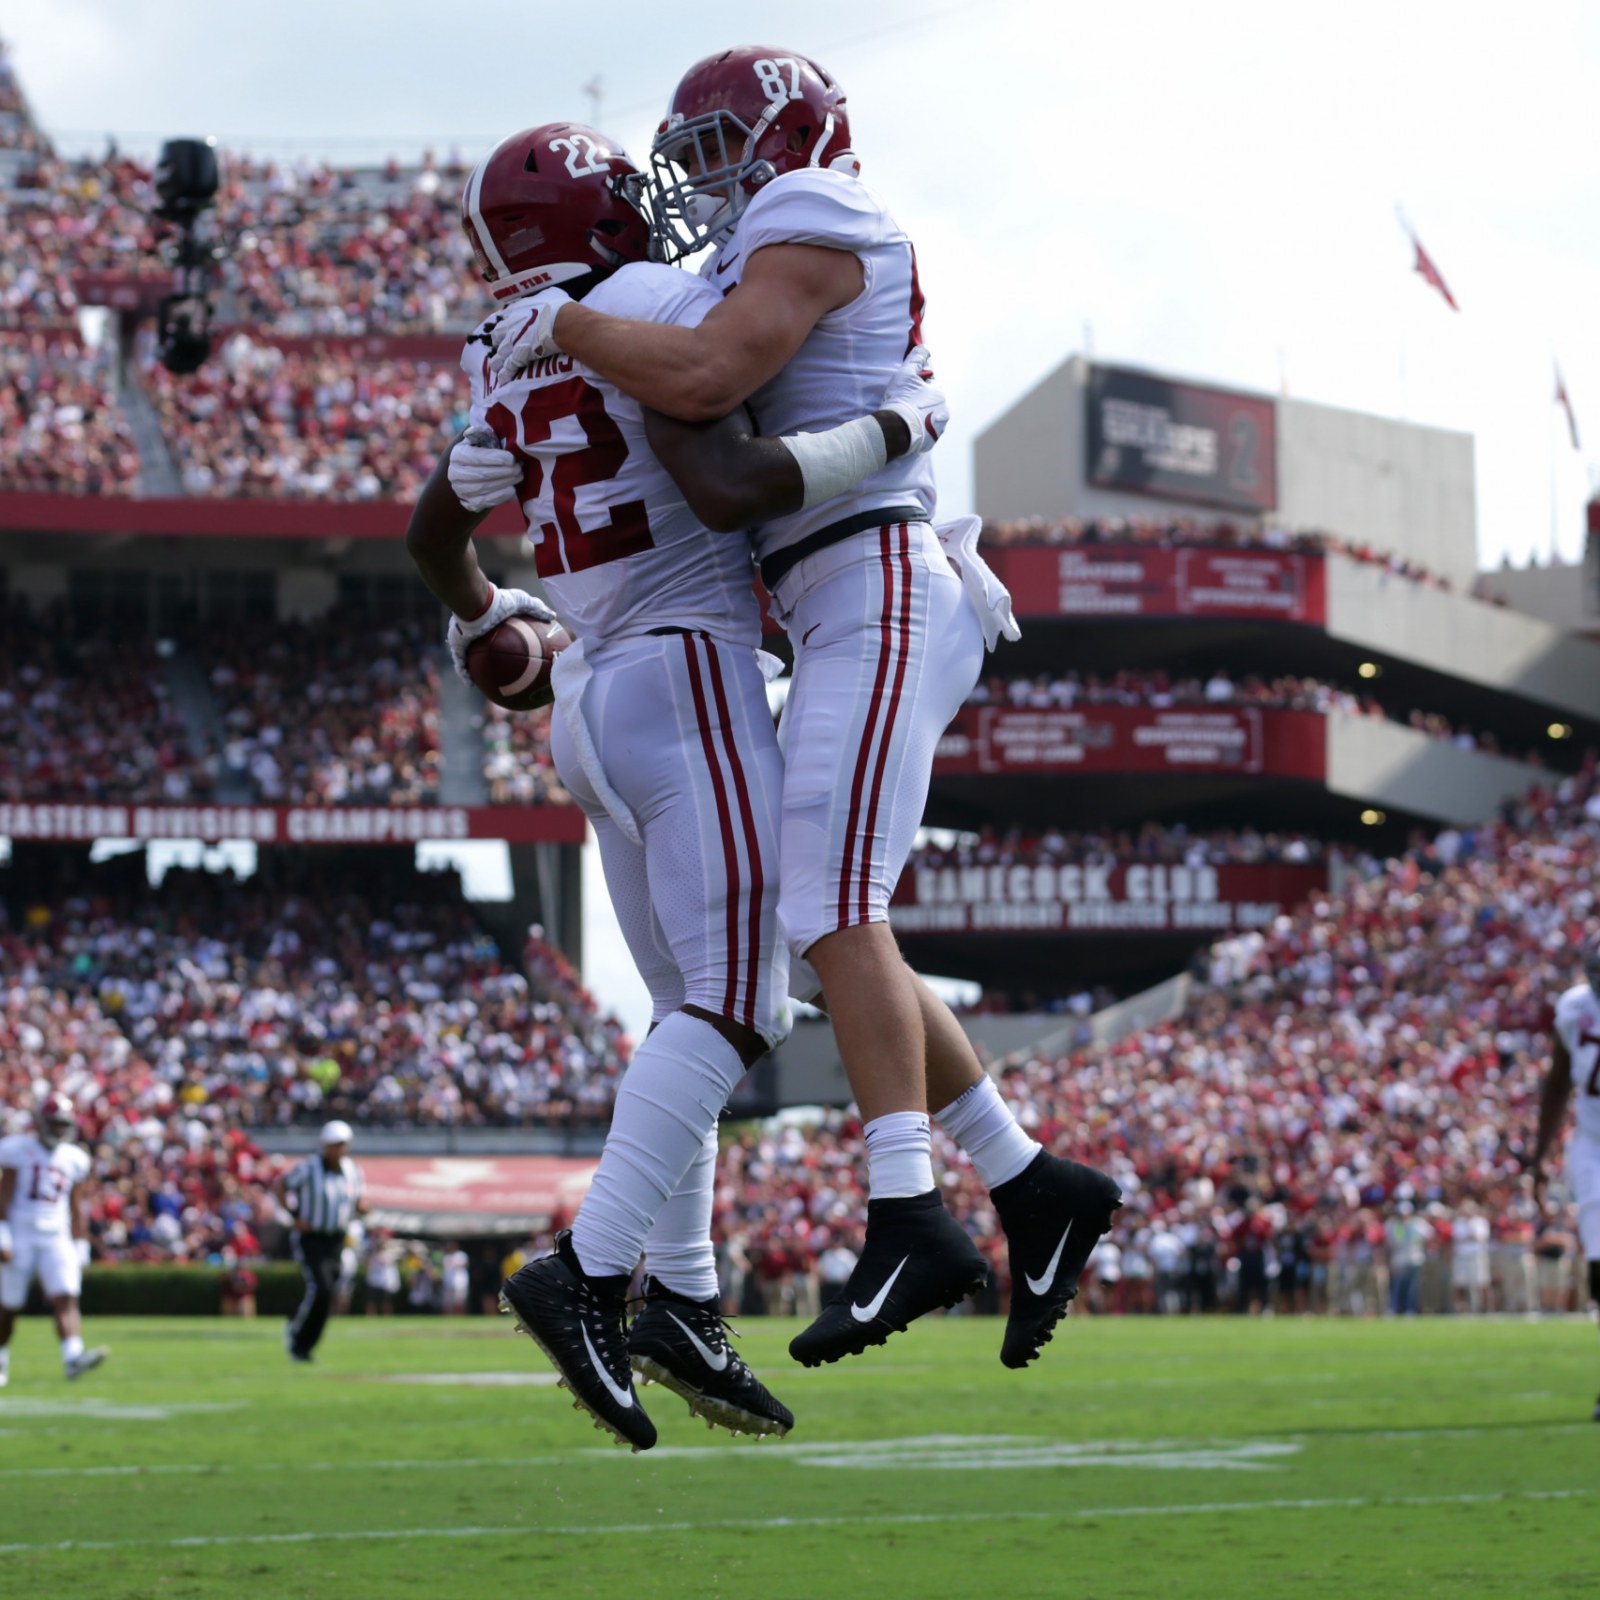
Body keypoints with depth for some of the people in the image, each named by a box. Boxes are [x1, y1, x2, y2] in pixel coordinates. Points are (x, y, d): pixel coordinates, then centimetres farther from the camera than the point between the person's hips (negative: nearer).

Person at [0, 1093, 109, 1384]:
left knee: (66, 1298, -17)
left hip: (56, 1239, 3)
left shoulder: (74, 1159, 11)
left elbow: (77, 1207, 15)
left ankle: (73, 1357, -32)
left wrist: (80, 1249, 13)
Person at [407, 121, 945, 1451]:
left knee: (696, 1008, 14)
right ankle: (590, 1273, -23)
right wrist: (892, 425, -12)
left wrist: (476, 615, 48)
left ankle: (682, 1303, 9)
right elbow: (727, 491, -24)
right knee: (731, 1005, -13)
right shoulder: (656, 314, -11)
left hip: (595, 703, 9)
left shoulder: (517, 362, 14)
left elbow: (434, 530, 27)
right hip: (689, 681, -9)